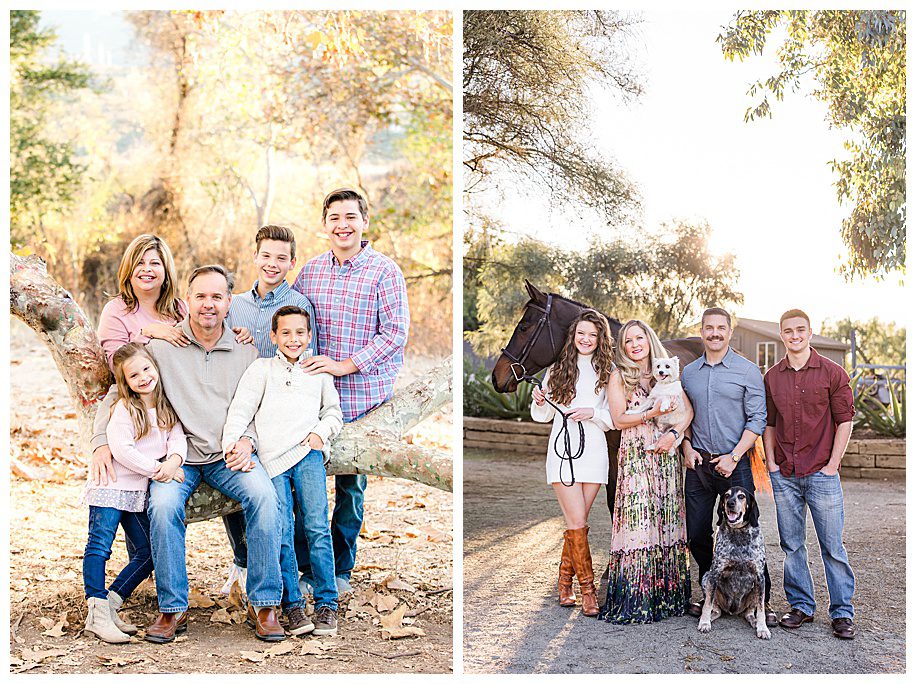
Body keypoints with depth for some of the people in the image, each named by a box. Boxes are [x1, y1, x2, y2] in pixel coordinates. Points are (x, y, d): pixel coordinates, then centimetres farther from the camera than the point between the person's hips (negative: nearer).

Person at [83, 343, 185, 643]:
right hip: (111, 486, -6)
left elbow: (178, 437, 1)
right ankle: (97, 612, -9)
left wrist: (174, 460, -20)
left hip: (138, 493, 6)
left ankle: (110, 604, 10)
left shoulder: (166, 406, 9)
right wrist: (156, 468, -15)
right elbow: (122, 450, -17)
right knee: (100, 545, -12)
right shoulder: (124, 409, -9)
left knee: (149, 551, 3)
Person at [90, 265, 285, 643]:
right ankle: (172, 609, -15)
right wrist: (102, 442, -4)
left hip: (230, 455, 1)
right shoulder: (161, 346, 4)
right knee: (163, 505, -32)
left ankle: (263, 604, -18)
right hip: (177, 455, -1)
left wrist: (247, 440, -5)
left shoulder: (246, 352, 10)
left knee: (263, 495, -29)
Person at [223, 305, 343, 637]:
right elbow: (240, 410, 8)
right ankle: (293, 606, -3)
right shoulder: (261, 369, 17)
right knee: (281, 535, -10)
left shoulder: (319, 371, 24)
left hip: (307, 453, 1)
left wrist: (321, 432, 6)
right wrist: (231, 443, -7)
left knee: (317, 527, -10)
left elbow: (334, 411, 27)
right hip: (271, 461, -1)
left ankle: (327, 604, -5)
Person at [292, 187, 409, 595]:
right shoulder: (310, 271, 8)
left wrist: (346, 365, -18)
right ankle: (310, 568, 18)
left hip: (363, 397, -3)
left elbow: (396, 332, -11)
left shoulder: (384, 272, -5)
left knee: (351, 484, 9)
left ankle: (340, 569, 24)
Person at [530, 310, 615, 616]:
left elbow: (614, 419, 4)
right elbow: (542, 416, 10)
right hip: (563, 450, -1)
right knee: (577, 523, -6)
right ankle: (588, 588, 3)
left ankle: (565, 582, 22)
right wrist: (539, 403, -11)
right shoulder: (557, 370, 6)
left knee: (577, 524, 7)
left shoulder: (607, 372, 6)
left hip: (594, 451, 1)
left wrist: (592, 413, -13)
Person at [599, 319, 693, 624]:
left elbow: (688, 410, 9)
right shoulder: (619, 376, 3)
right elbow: (619, 419, -5)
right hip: (635, 457, -4)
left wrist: (674, 433, -8)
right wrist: (652, 413, -17)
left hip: (666, 455, 4)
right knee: (638, 523, -8)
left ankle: (666, 595, 13)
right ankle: (633, 602, -4)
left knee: (666, 521, 5)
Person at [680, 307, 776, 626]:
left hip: (735, 464, -4)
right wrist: (687, 447, 2)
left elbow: (757, 418, -6)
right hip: (698, 464, 4)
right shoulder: (688, 372, 11)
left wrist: (733, 457, -13)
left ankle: (762, 600, 6)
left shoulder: (747, 371, -2)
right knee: (696, 535, 6)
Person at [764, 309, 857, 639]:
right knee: (791, 544, 9)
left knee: (832, 545, 1)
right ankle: (801, 605, 20)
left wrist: (832, 465, -7)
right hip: (784, 475, 3)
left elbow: (845, 420, -1)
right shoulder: (772, 377, 8)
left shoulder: (832, 373, -2)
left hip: (821, 474, -3)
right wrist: (772, 464, 4)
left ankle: (842, 612, 10)